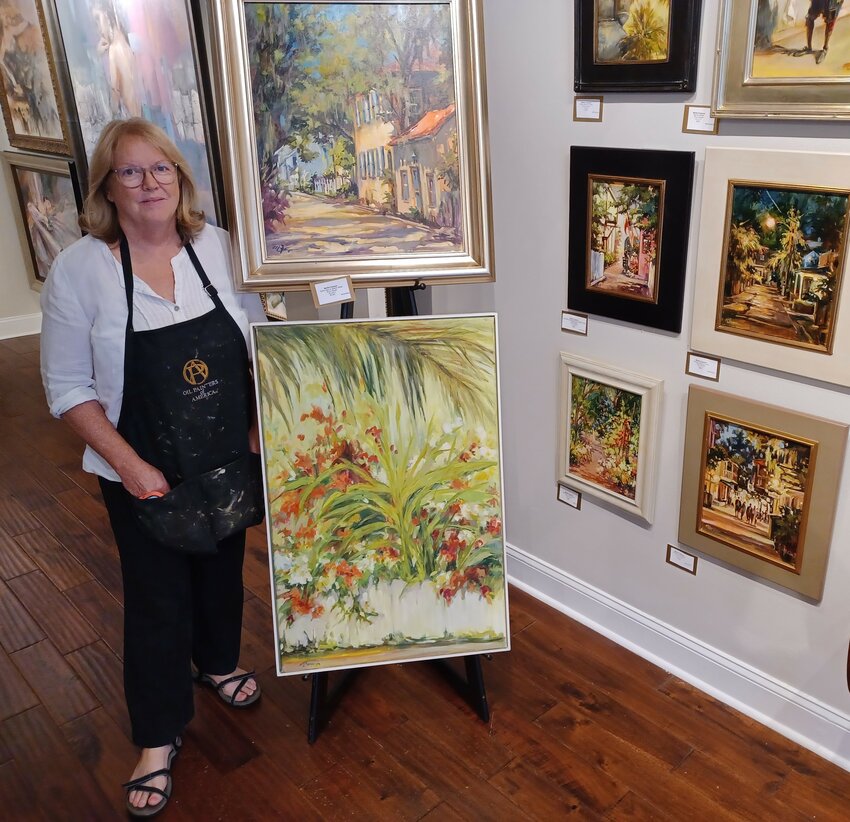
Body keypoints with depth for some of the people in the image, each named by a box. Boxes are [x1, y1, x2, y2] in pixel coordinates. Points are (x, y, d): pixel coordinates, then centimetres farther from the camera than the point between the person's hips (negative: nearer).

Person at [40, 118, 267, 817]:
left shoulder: (221, 248, -6)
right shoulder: (79, 269, -14)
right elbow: (68, 387, -10)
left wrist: (259, 429, -4)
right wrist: (130, 465, -17)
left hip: (230, 464, 3)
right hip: (142, 476, -3)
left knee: (223, 569, 22)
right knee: (157, 597, 10)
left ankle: (219, 661, 53)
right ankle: (159, 737, 31)